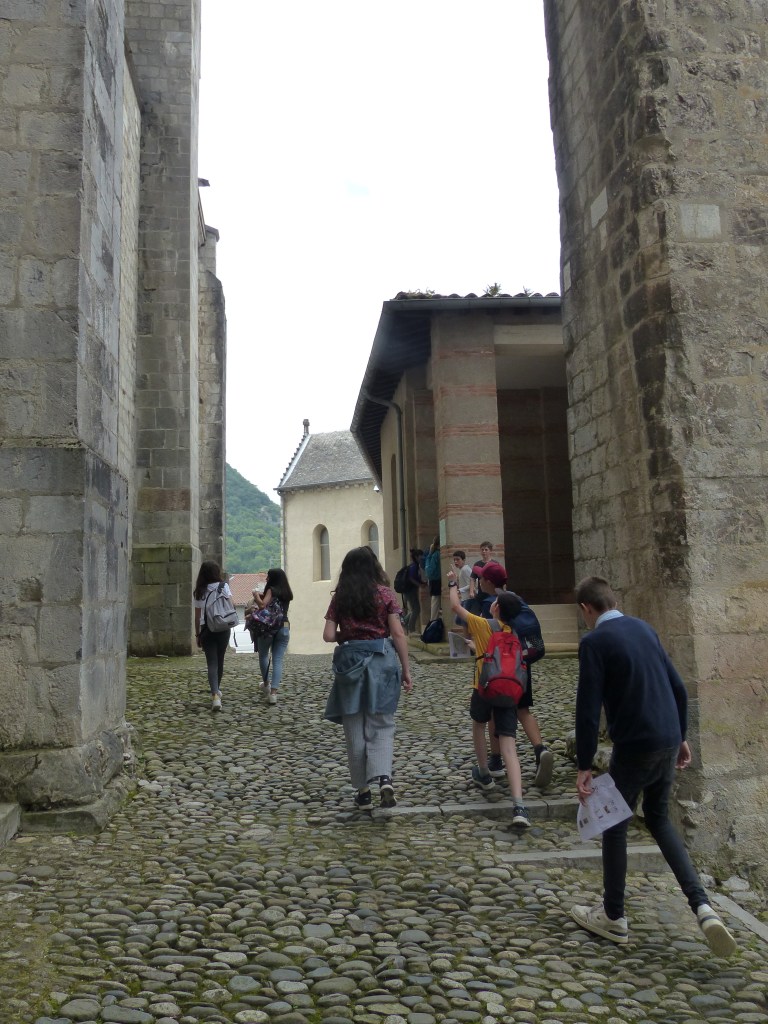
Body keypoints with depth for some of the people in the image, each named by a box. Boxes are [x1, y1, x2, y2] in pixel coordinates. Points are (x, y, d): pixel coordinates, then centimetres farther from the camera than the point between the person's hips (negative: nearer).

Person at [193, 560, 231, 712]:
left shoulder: (199, 591, 6)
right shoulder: (223, 586, 0)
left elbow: (197, 616, 8)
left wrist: (197, 634, 15)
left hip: (206, 629, 1)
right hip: (223, 628, -1)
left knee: (212, 663, -3)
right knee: (220, 661, 15)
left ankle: (215, 695, -20)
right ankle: (216, 690, 32)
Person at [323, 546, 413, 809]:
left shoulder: (339, 598, 2)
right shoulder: (385, 594, -1)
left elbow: (329, 636, -3)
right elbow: (398, 634, -4)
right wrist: (406, 670, 1)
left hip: (349, 662, 1)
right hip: (381, 661, -1)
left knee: (355, 729, 11)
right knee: (381, 725, 7)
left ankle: (363, 791, 17)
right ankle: (384, 778, -15)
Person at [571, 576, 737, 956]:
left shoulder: (594, 641, -14)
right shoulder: (644, 628, 7)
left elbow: (588, 708, -16)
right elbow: (678, 688, 11)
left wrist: (584, 765, -9)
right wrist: (680, 736, 20)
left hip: (634, 747, -7)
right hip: (668, 741, 7)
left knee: (614, 825, 12)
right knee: (659, 819, 23)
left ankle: (613, 918, 26)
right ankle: (703, 907, 11)